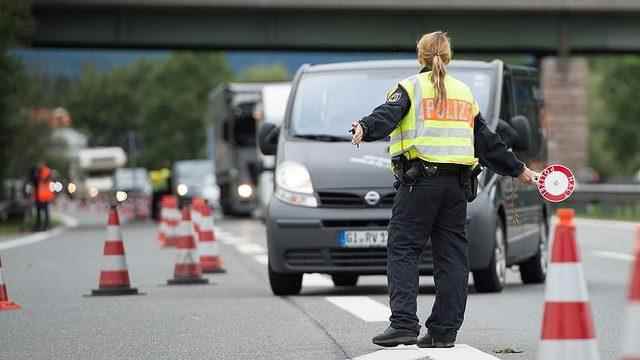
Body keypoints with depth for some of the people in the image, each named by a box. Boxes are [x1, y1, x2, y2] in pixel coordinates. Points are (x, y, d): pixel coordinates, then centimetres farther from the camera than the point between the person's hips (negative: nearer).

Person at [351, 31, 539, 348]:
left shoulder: (410, 87, 5)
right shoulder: (464, 92, 21)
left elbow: (388, 115, -16)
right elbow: (488, 141, 24)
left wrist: (365, 128, -34)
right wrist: (517, 170, 33)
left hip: (419, 180, -5)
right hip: (456, 183, 5)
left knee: (402, 250, -5)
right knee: (452, 255, 7)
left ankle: (404, 323, -17)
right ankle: (444, 330, 5)